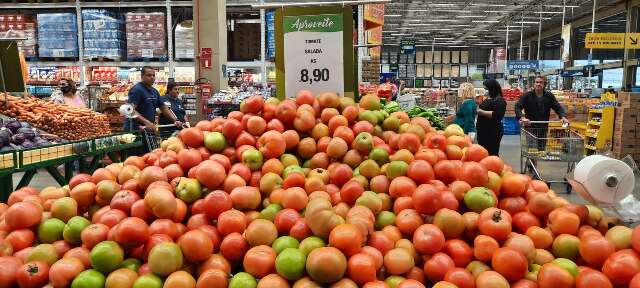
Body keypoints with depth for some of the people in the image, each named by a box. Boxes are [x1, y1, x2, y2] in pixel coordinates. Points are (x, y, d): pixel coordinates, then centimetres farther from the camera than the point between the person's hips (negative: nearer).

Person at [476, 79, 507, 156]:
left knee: (492, 154, -6)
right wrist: (478, 110, 13)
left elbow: (496, 115, -25)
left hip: (492, 133, -10)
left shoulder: (499, 101, -13)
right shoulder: (488, 99, 16)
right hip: (483, 131, 10)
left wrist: (482, 112, -20)